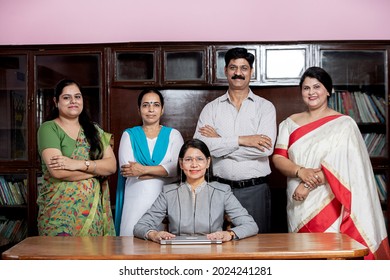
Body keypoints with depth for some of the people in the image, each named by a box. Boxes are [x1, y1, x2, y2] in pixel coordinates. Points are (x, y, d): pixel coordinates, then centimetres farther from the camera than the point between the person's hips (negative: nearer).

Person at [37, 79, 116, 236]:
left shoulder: (94, 130, 14)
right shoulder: (49, 129, -1)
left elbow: (112, 166, 2)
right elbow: (58, 171, -14)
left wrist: (80, 164, -14)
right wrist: (98, 169, -5)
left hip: (95, 210, 4)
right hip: (60, 213, -4)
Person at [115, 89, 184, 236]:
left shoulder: (173, 134, 11)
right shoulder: (129, 135, 11)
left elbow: (178, 168, -6)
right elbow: (126, 169, -5)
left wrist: (143, 170, -13)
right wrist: (164, 171, -9)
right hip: (136, 200, 0)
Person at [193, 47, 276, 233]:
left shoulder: (265, 107, 3)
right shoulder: (211, 108, 6)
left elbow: (265, 148, -13)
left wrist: (220, 142, -9)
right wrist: (241, 140, -14)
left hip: (255, 189, -1)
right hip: (220, 188, 1)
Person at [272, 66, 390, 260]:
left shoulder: (343, 124, 1)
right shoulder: (290, 124, 12)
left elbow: (341, 164, -10)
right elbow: (278, 158, 3)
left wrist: (308, 185, -17)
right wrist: (300, 171, -16)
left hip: (329, 205, -3)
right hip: (297, 205, 3)